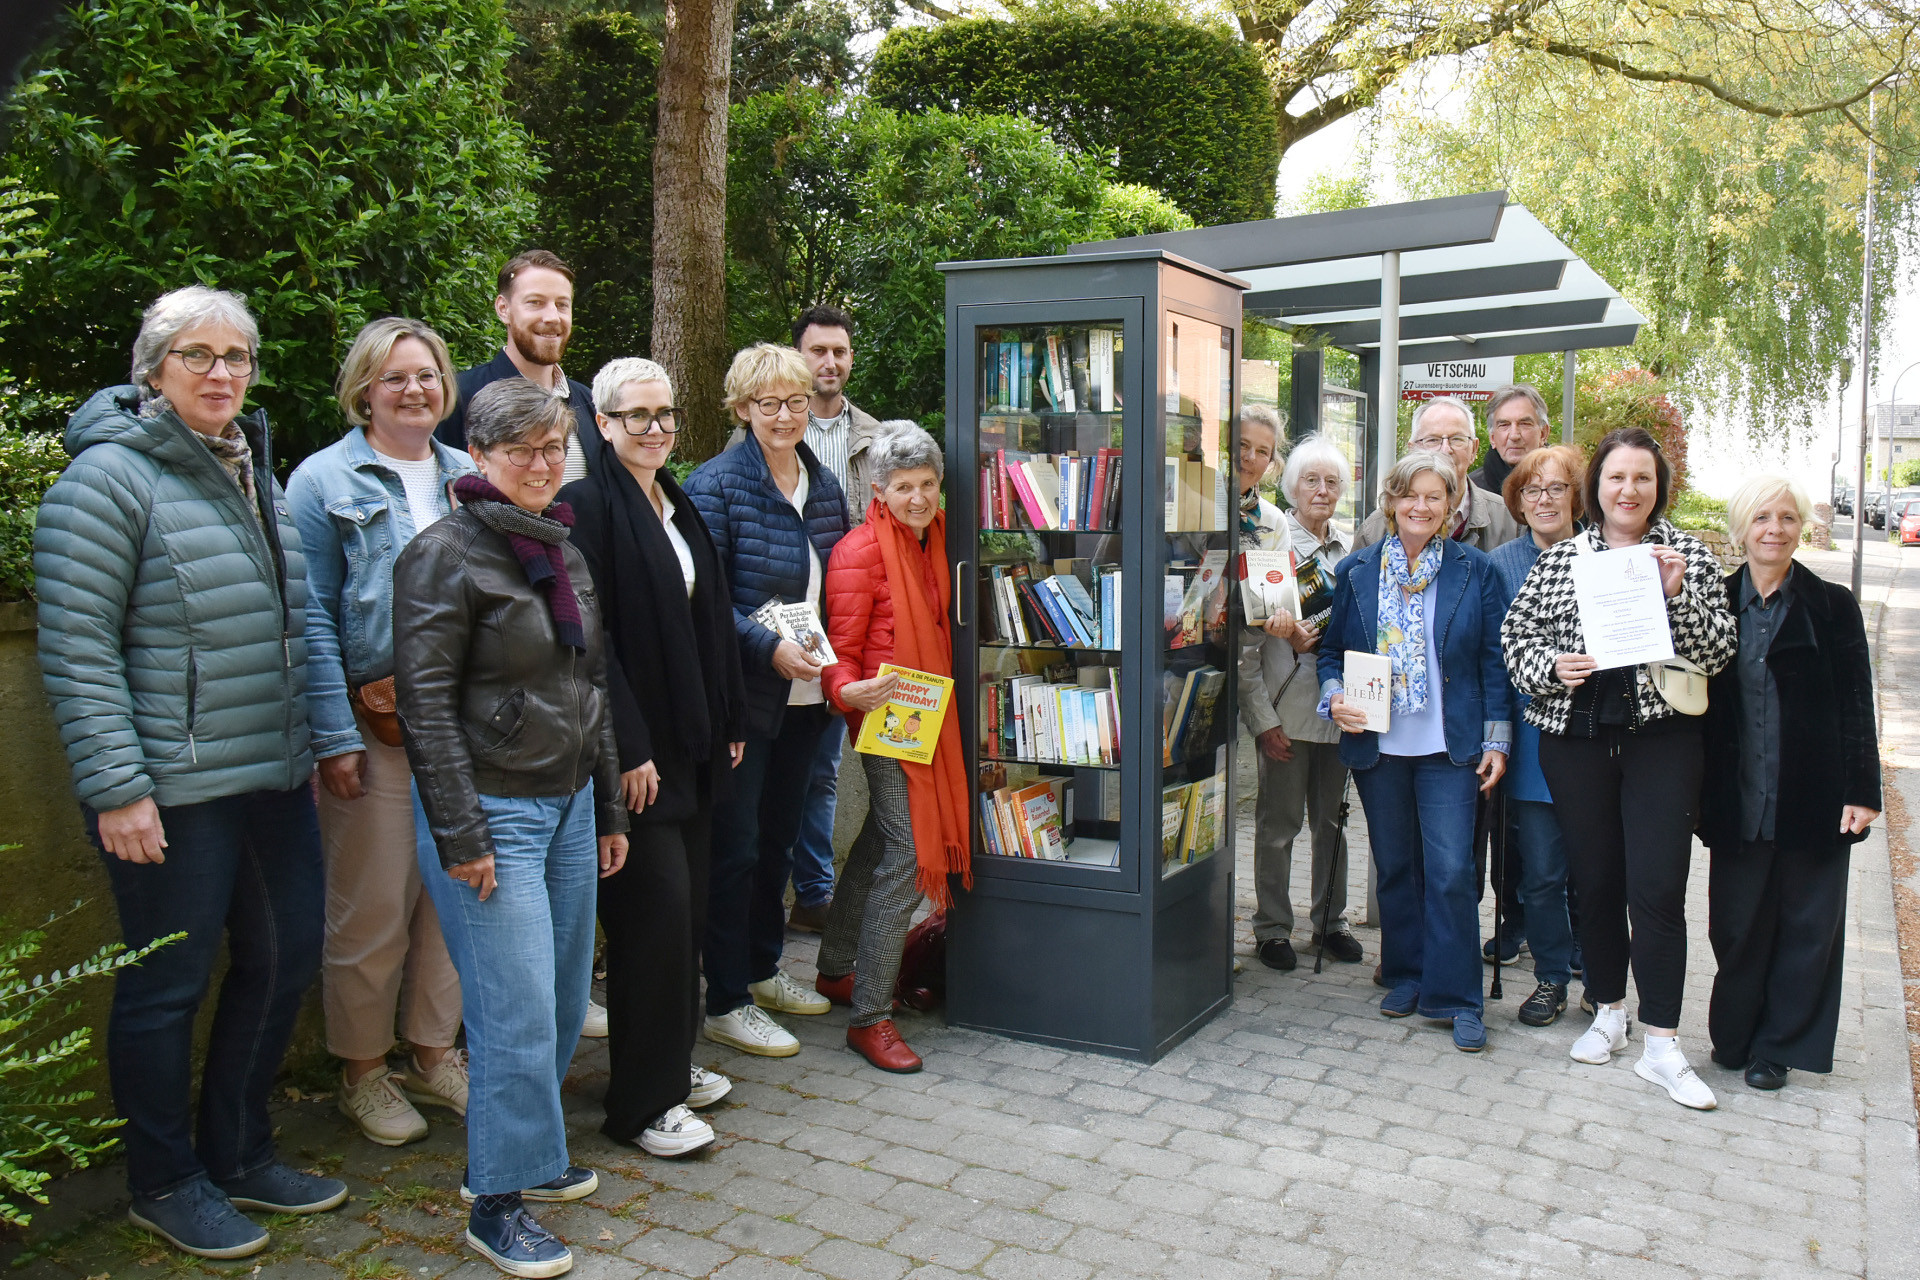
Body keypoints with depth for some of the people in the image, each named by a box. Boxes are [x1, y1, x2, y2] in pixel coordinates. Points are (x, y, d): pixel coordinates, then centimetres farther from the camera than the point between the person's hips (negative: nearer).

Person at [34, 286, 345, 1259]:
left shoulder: (253, 471, 13)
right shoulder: (109, 477, -11)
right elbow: (77, 651, -15)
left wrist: (313, 742, 18)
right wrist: (116, 789, -18)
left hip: (275, 779, 8)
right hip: (173, 793, -8)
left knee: (284, 958, 15)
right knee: (167, 985, 6)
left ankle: (238, 1154, 34)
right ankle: (166, 1183, 27)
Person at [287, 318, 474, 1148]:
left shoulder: (468, 478, 11)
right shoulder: (325, 481, -3)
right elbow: (313, 619, -8)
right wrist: (335, 736, -13)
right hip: (374, 727, -4)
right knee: (371, 909, 4)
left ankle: (435, 1055, 28)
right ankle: (362, 1072, 22)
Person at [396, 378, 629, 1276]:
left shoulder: (565, 553, 14)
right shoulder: (445, 554, -10)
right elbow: (425, 705, -13)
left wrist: (609, 809, 18)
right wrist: (458, 837, -16)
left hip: (568, 802, 8)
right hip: (492, 808, -7)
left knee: (565, 1000, 12)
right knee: (518, 1013, -4)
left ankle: (523, 1151, 31)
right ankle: (496, 1202, 12)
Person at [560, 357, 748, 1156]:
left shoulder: (679, 507, 15)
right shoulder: (587, 505, -11)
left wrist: (729, 723, 15)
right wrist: (628, 748, -20)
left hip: (691, 745, 8)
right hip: (634, 750, -8)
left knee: (687, 903, 13)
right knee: (654, 910, -5)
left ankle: (673, 1061, 29)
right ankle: (641, 1104, 8)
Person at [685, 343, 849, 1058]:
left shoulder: (825, 486, 9)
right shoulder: (716, 485, -11)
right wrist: (769, 648, -22)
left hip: (806, 696, 7)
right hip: (744, 697, -7)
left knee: (780, 836, 17)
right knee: (736, 846, 0)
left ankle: (763, 968, 34)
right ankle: (725, 1004, 12)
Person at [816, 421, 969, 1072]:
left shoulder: (933, 538, 10)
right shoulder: (860, 551, -13)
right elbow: (841, 650, -14)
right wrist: (849, 691, -34)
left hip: (928, 715, 8)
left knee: (879, 840, 18)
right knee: (908, 851, -13)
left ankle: (835, 971, 35)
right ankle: (870, 1016, -4)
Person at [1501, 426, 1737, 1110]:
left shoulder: (1689, 555, 4)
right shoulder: (1558, 558, 7)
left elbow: (1719, 650, 1)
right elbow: (1516, 633, 9)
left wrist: (1676, 594, -14)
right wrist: (1551, 665, -10)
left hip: (1661, 736, -2)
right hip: (1576, 737, 2)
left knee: (1657, 888, -6)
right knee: (1594, 880, 10)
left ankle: (1661, 1044, 3)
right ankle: (1609, 1010, 28)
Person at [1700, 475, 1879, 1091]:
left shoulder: (1832, 605, -1)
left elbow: (1856, 705, -2)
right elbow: (1699, 699, 3)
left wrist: (1861, 790, -7)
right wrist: (1700, 790, -1)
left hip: (1813, 799, -1)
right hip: (1738, 801, 1)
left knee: (1807, 925, 8)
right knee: (1735, 923, 8)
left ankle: (1778, 1045, 22)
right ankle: (1734, 1036, 26)